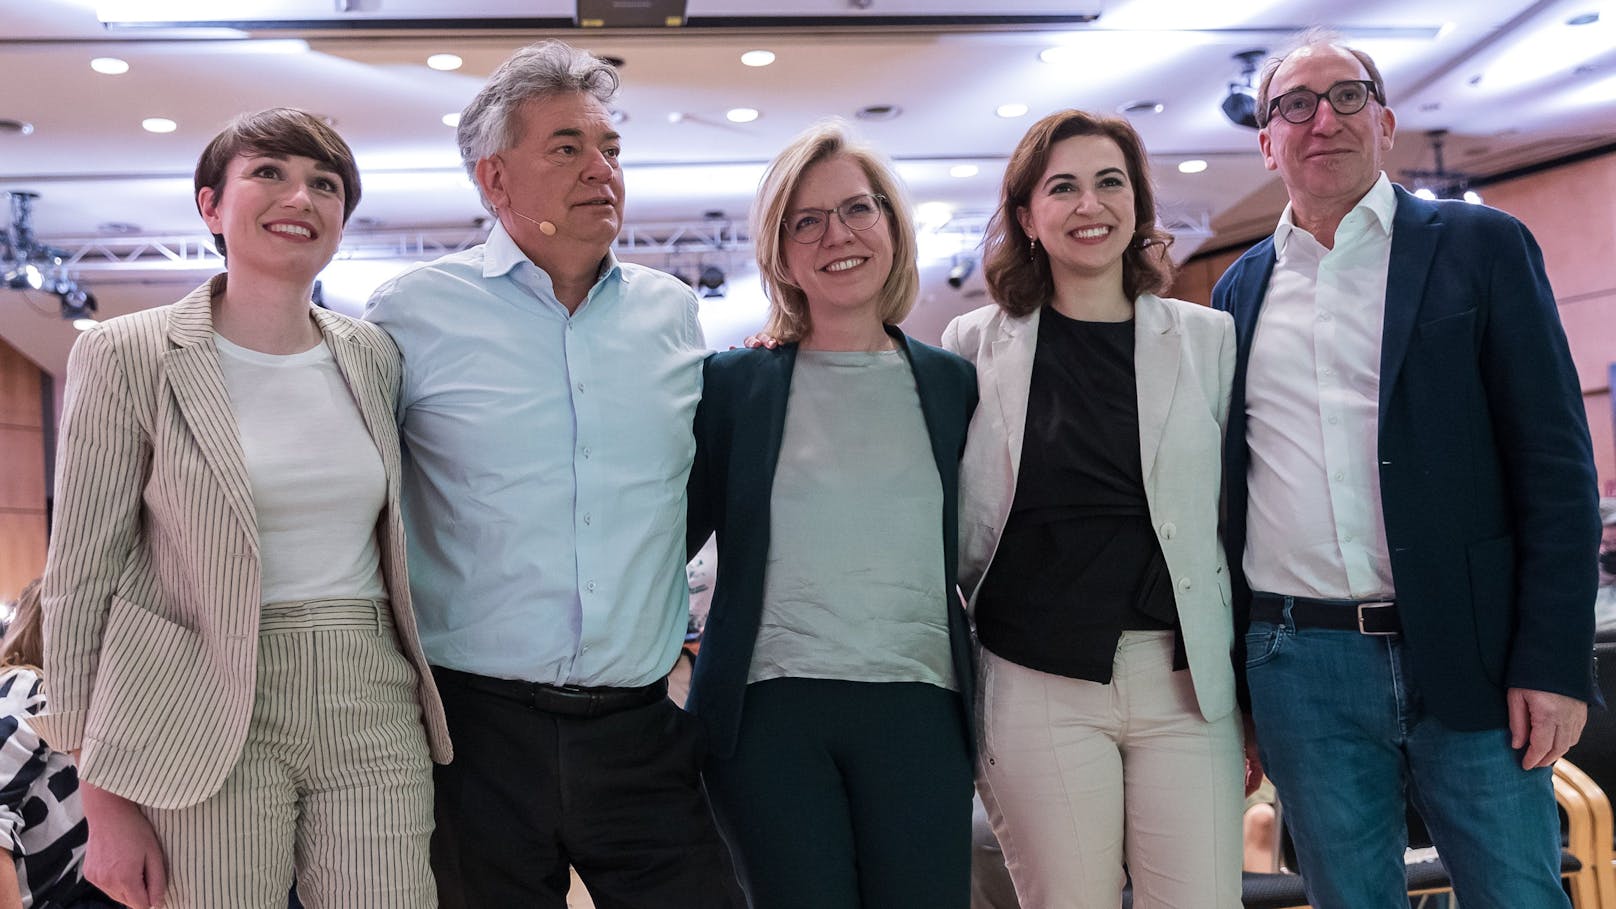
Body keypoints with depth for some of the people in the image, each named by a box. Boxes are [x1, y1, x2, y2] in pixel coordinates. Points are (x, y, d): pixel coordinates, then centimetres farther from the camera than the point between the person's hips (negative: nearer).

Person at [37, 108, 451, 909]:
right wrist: (105, 800, -5)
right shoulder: (127, 357, -3)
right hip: (210, 723, -3)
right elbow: (83, 577, -3)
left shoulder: (374, 355, 8)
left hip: (372, 714, 4)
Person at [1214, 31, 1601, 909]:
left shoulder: (1482, 246, 3)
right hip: (1299, 667, 2)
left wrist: (1554, 661, -9)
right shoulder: (1240, 288, 11)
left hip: (1468, 664, -2)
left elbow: (1555, 463, -2)